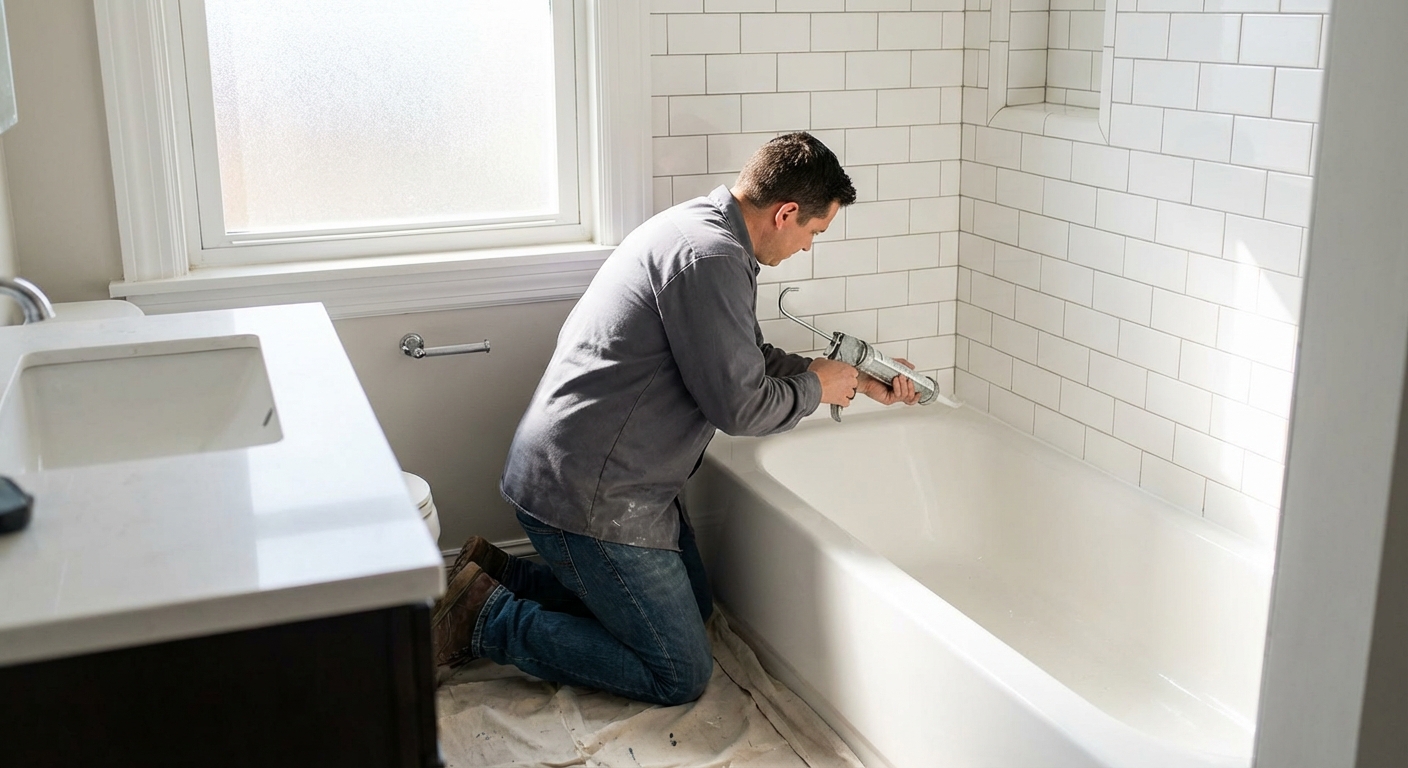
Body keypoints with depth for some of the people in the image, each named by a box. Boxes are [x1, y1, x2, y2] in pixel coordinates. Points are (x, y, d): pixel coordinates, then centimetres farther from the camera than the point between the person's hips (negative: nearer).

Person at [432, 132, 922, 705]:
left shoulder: (701, 228, 11)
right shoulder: (709, 257, -23)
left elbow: (752, 359, 23)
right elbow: (739, 406, -20)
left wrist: (859, 383, 22)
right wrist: (816, 388, -1)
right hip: (589, 498, -11)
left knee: (693, 608, 24)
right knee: (679, 677, -1)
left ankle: (500, 575, 21)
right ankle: (488, 619, 1)